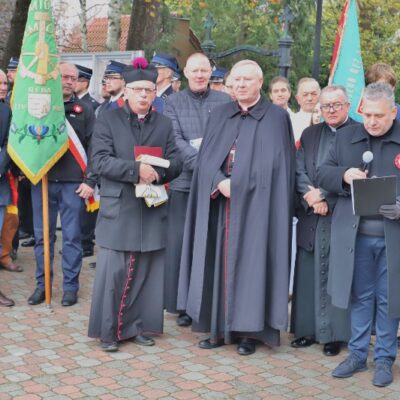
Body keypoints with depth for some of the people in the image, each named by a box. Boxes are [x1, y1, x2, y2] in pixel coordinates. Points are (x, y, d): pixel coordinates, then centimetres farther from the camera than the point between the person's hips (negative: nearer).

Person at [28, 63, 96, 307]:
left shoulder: (84, 111, 5)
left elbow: (93, 147, 1)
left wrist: (90, 180, -7)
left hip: (73, 182, -2)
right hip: (42, 179, 2)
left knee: (72, 237, 2)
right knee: (43, 236, 6)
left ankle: (70, 286, 10)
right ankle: (42, 285, 15)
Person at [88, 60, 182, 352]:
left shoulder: (164, 124, 11)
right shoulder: (108, 121, 2)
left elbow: (176, 162, 5)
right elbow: (100, 160, -9)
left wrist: (155, 173, -16)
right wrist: (136, 169, -22)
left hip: (152, 210, 3)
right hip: (118, 210, -3)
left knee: (146, 271, 6)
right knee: (114, 271, -2)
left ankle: (139, 325, 18)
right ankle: (110, 330, 9)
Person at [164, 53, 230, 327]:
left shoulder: (225, 101, 10)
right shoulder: (174, 103, 9)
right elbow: (174, 140, -4)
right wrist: (201, 160, -17)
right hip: (185, 181, 0)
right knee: (181, 242, 1)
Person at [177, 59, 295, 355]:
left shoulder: (276, 117, -1)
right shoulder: (220, 115, 12)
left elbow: (273, 165, -8)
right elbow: (207, 157, 4)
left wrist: (236, 185, -13)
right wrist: (220, 182, -14)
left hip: (254, 206, -4)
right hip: (219, 203, 4)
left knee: (250, 262, -1)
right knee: (219, 262, 5)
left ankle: (248, 330, 8)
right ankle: (220, 327, 14)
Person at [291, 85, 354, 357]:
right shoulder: (310, 134, 14)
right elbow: (299, 170, 6)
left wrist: (326, 199, -13)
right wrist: (311, 197, -11)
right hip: (311, 218, 5)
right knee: (308, 275, 9)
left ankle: (335, 333, 9)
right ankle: (308, 329, 19)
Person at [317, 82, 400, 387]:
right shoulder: (346, 137, 7)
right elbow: (322, 174, 7)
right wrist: (343, 175, -14)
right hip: (355, 234, 2)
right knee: (360, 296, 12)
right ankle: (357, 354, 25)